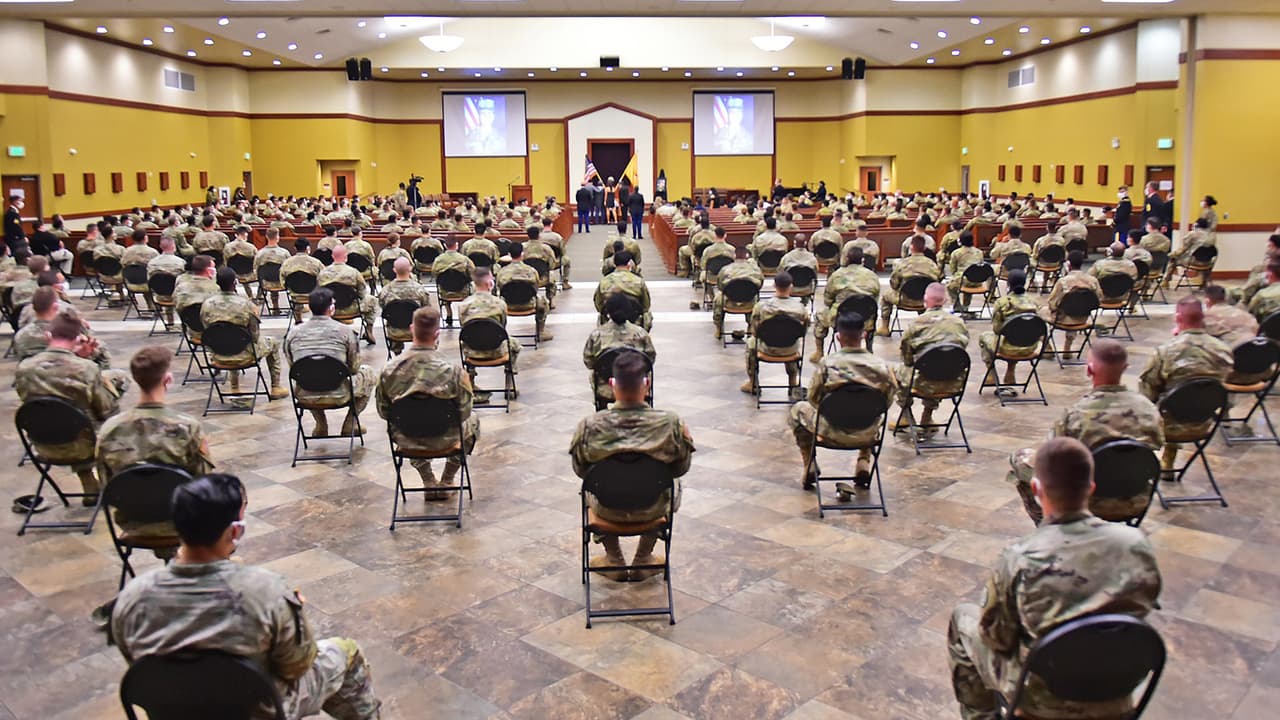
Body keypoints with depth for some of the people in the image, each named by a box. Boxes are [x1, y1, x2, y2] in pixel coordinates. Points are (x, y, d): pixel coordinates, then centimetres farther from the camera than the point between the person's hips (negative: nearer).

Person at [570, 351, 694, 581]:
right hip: (652, 509, 0)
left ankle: (614, 561, 43)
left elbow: (580, 470, -7)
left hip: (607, 510, 0)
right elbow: (681, 468, -10)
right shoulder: (671, 423, -24)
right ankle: (643, 560, 39)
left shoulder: (589, 426, -24)